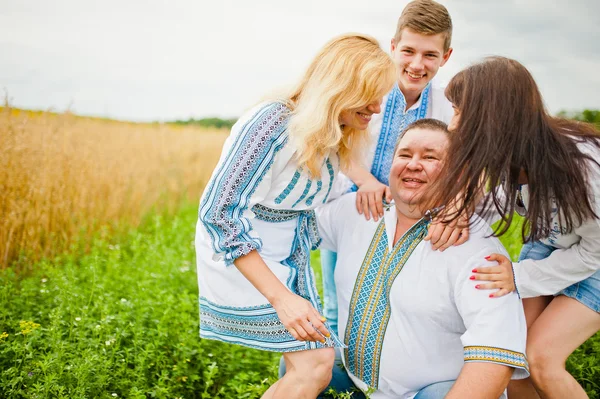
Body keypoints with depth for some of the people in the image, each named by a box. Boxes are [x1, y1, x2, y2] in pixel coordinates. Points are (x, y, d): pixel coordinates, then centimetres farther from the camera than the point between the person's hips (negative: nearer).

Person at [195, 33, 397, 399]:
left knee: (316, 363, 4)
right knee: (315, 364, -11)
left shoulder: (337, 143, 1)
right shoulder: (271, 121, -23)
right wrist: (281, 297, -29)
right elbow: (216, 212, -25)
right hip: (241, 259, -7)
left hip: (290, 261, 8)